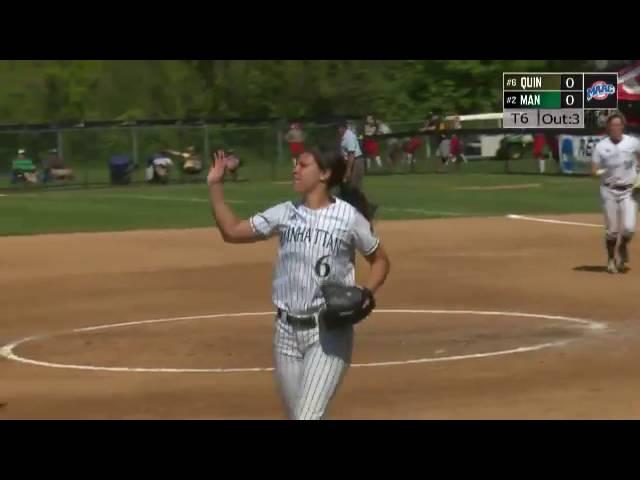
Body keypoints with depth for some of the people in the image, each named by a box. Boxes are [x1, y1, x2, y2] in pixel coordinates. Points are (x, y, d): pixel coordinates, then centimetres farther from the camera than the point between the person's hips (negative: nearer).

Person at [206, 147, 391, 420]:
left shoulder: (349, 218, -6)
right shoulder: (284, 214, 5)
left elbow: (380, 260, 5)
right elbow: (231, 231, 8)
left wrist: (366, 293, -12)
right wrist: (215, 185, 3)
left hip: (329, 331, -5)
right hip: (287, 329, 5)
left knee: (309, 415, -15)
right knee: (296, 415, 13)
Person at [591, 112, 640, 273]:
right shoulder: (601, 146, -3)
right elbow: (594, 170, -1)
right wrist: (598, 172, -24)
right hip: (609, 190, 0)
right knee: (612, 230, 2)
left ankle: (623, 247, 21)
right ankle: (611, 259, 22)